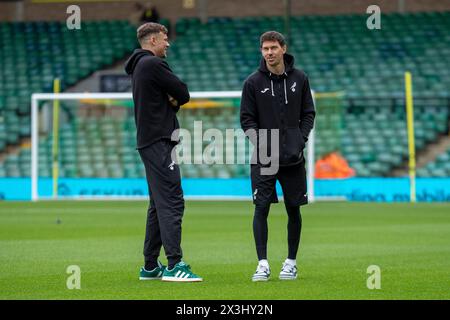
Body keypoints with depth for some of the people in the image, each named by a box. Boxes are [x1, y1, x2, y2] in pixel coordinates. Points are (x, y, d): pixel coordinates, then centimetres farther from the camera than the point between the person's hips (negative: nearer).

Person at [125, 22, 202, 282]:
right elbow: (184, 94, -11)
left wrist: (172, 99, -2)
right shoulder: (153, 64, -11)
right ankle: (174, 265, -20)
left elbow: (178, 96, 19)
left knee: (160, 204, 13)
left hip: (150, 141, 11)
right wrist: (175, 98, 9)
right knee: (172, 200, -14)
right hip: (159, 142, -11)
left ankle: (150, 266, 14)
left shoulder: (139, 66, 21)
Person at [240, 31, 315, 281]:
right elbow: (247, 119, 0)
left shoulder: (299, 79, 4)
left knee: (294, 209, 6)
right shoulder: (253, 82, -1)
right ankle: (263, 263, -4)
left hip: (293, 157, 2)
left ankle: (291, 262, 18)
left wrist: (301, 139, -4)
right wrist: (262, 143, -12)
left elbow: (309, 113, 9)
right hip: (263, 158, -2)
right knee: (261, 208, -8)